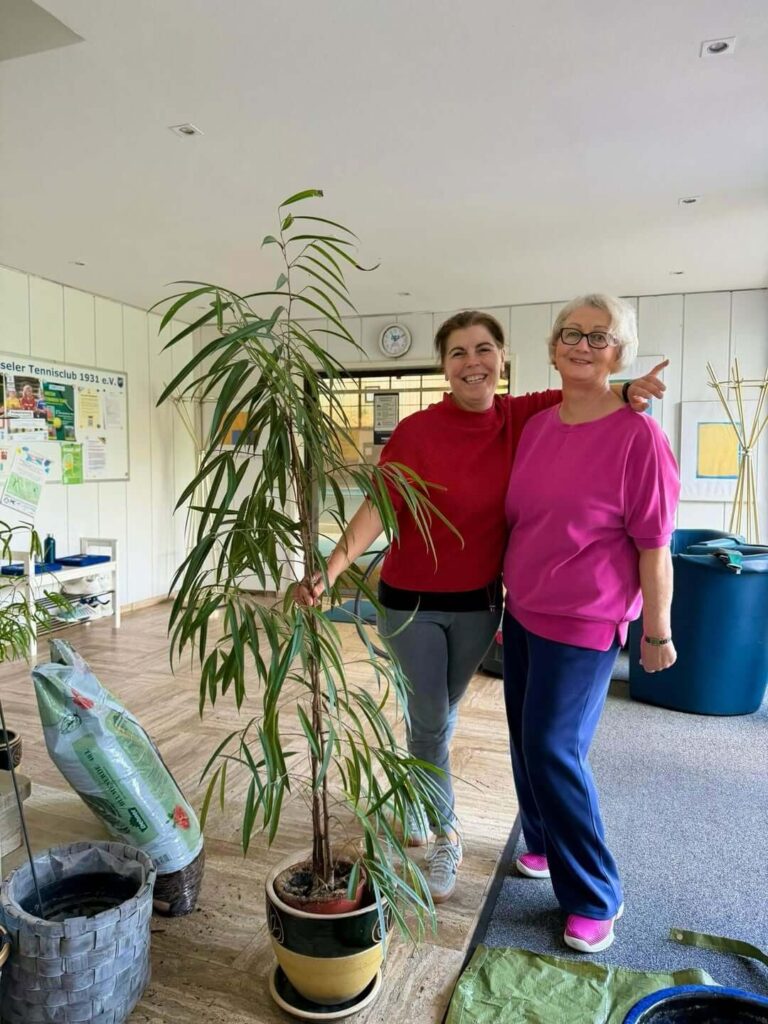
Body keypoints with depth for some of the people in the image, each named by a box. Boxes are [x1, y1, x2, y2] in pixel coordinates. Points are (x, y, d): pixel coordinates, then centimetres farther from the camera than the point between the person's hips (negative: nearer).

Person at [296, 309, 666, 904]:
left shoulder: (522, 417, -6)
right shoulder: (416, 432, -18)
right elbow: (376, 510, -23)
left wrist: (627, 391, -12)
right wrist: (330, 569, -36)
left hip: (480, 602, 4)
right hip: (413, 602, -3)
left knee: (440, 714, 21)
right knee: (431, 718, 6)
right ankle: (444, 837, 28)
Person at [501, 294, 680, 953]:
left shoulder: (637, 435, -15)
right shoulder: (536, 426, 4)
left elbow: (653, 545, -12)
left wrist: (658, 632, -7)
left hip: (583, 624, -6)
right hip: (522, 614, 6)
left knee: (553, 751, -3)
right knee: (527, 742, 16)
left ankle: (595, 899, 19)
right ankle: (544, 846, 40)